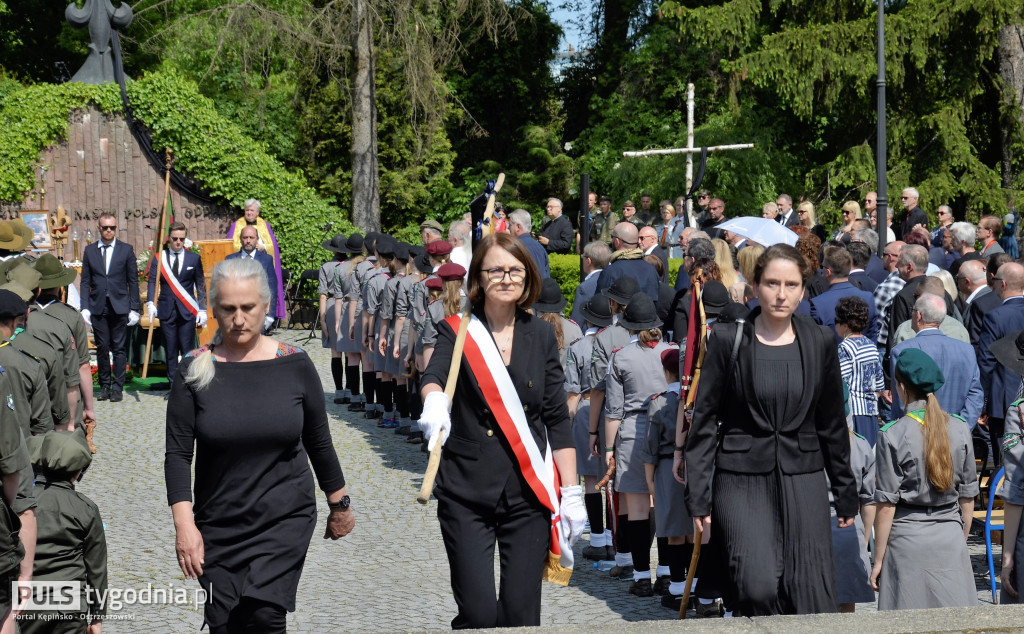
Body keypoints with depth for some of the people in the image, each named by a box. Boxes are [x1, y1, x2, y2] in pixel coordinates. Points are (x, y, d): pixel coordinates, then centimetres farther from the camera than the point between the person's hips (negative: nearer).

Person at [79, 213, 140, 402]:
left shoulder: (126, 250, 4)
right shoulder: (89, 251, 8)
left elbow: (133, 281, 4)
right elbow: (85, 282, 8)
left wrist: (134, 308, -2)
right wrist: (85, 307, -1)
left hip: (119, 307, -1)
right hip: (98, 307, 1)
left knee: (119, 349, 0)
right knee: (102, 348, 4)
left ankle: (117, 388, 5)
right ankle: (104, 386, 13)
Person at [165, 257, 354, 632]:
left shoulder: (294, 365, -2)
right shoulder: (196, 370, -4)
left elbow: (319, 443, 9)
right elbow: (178, 454, -4)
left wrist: (339, 506, 16)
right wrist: (184, 524, -14)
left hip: (286, 519, -1)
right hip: (218, 527, 1)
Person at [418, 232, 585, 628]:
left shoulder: (540, 335, 8)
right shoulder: (458, 331, 0)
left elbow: (557, 418, 9)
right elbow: (435, 373, -22)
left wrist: (571, 492, 3)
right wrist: (435, 400, -46)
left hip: (529, 492, 2)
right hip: (467, 492, -2)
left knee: (522, 613, -1)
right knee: (478, 614, -8)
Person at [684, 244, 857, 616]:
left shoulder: (820, 342, 6)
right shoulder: (728, 339, -1)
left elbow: (832, 424, 14)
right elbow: (704, 421, 1)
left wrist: (845, 494, 15)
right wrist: (698, 497, -3)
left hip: (803, 480, 3)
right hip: (742, 482, -2)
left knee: (811, 596, -3)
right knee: (757, 586, -19)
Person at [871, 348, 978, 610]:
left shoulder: (893, 436, -10)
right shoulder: (960, 430, 2)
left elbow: (886, 506, -9)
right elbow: (968, 498, 8)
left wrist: (878, 559, -1)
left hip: (907, 539, -3)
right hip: (950, 538, 3)